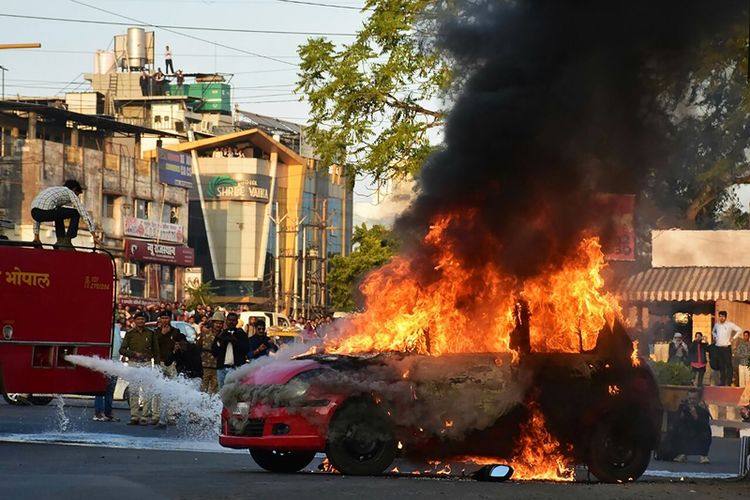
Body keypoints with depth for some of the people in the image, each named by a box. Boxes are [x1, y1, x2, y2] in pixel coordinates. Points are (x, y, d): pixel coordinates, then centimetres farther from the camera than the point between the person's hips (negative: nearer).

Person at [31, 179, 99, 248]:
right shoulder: (71, 193, 16)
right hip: (46, 211, -8)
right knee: (75, 213, 10)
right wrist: (94, 235, 7)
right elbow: (84, 213, 8)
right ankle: (67, 241, 8)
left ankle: (60, 240, 27)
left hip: (34, 212, 8)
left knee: (59, 214, 35)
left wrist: (36, 236, 42)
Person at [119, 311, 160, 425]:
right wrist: (134, 353, -11)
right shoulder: (130, 334, 8)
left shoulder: (150, 334, 9)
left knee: (146, 391, -9)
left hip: (146, 364, -1)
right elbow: (122, 350, 3)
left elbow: (156, 351, 11)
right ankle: (134, 416, 2)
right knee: (133, 391, -1)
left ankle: (145, 416, -8)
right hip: (133, 363, 1)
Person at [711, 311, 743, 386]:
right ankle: (722, 381, 13)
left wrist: (733, 338, -6)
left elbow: (739, 330, -4)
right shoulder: (716, 325, 11)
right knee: (721, 365, 8)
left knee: (728, 365, -7)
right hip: (718, 348, 5)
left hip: (726, 347, -5)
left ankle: (728, 382, -6)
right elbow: (713, 331, 33)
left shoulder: (730, 324, -4)